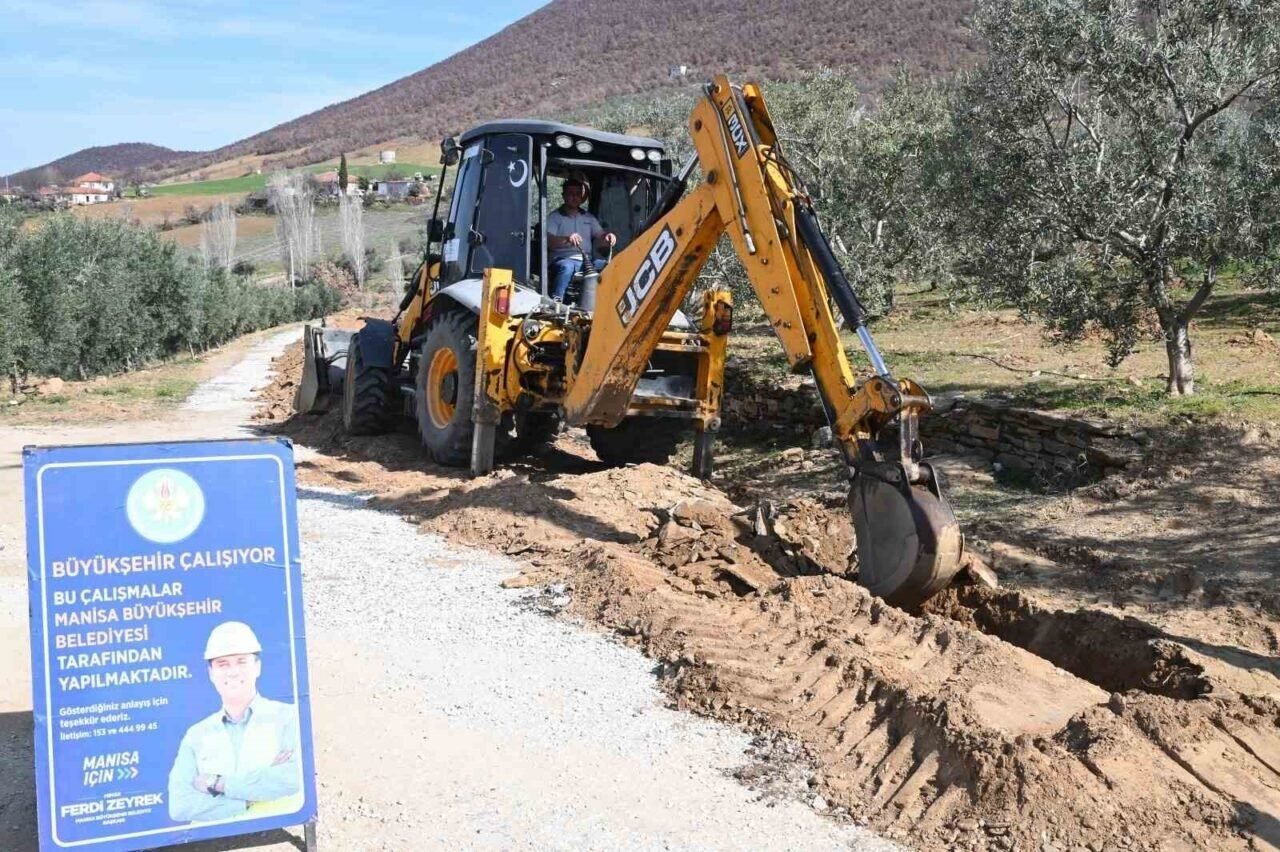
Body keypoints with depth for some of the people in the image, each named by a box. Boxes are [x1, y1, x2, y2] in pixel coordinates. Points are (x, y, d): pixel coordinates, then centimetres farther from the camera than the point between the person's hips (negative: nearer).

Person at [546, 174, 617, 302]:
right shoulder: (555, 217, 7)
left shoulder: (589, 218, 24)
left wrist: (607, 237, -14)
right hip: (564, 260, -4)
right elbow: (548, 240, -9)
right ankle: (556, 301, -43)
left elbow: (600, 237, 12)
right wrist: (566, 239, -30)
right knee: (567, 267, -40)